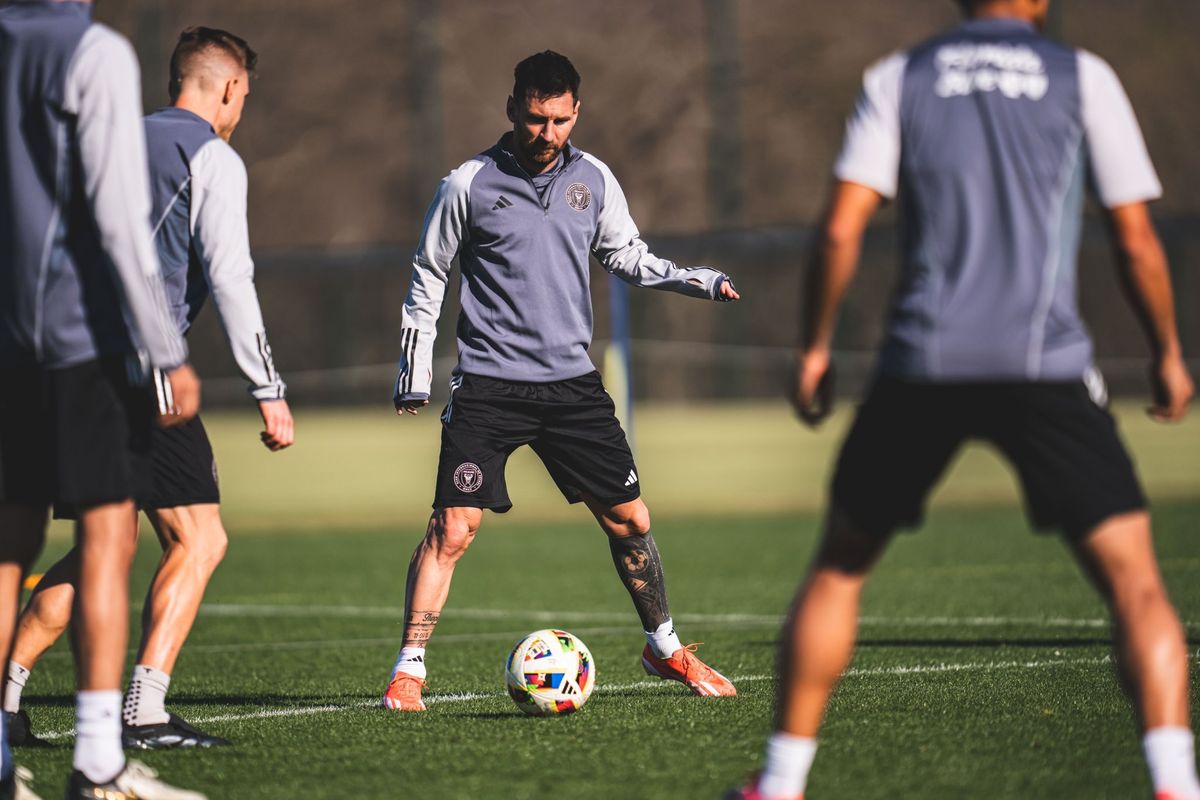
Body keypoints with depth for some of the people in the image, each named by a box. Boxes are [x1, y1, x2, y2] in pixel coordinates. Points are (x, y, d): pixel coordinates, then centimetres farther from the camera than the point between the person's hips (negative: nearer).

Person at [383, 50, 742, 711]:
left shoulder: (593, 179, 5)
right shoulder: (469, 185, -5)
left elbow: (627, 257, 19)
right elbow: (427, 280, 4)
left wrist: (701, 281, 3)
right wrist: (414, 377, 1)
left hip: (572, 381, 4)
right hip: (488, 388, -4)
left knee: (629, 519, 7)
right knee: (453, 527, -12)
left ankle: (665, 649, 26)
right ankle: (408, 671, -4)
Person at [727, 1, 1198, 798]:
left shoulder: (898, 79, 12)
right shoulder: (1084, 78, 8)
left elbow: (841, 228, 3)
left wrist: (815, 349, 14)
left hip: (923, 361, 2)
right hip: (1044, 364, -2)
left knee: (839, 567, 20)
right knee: (1135, 581, -3)